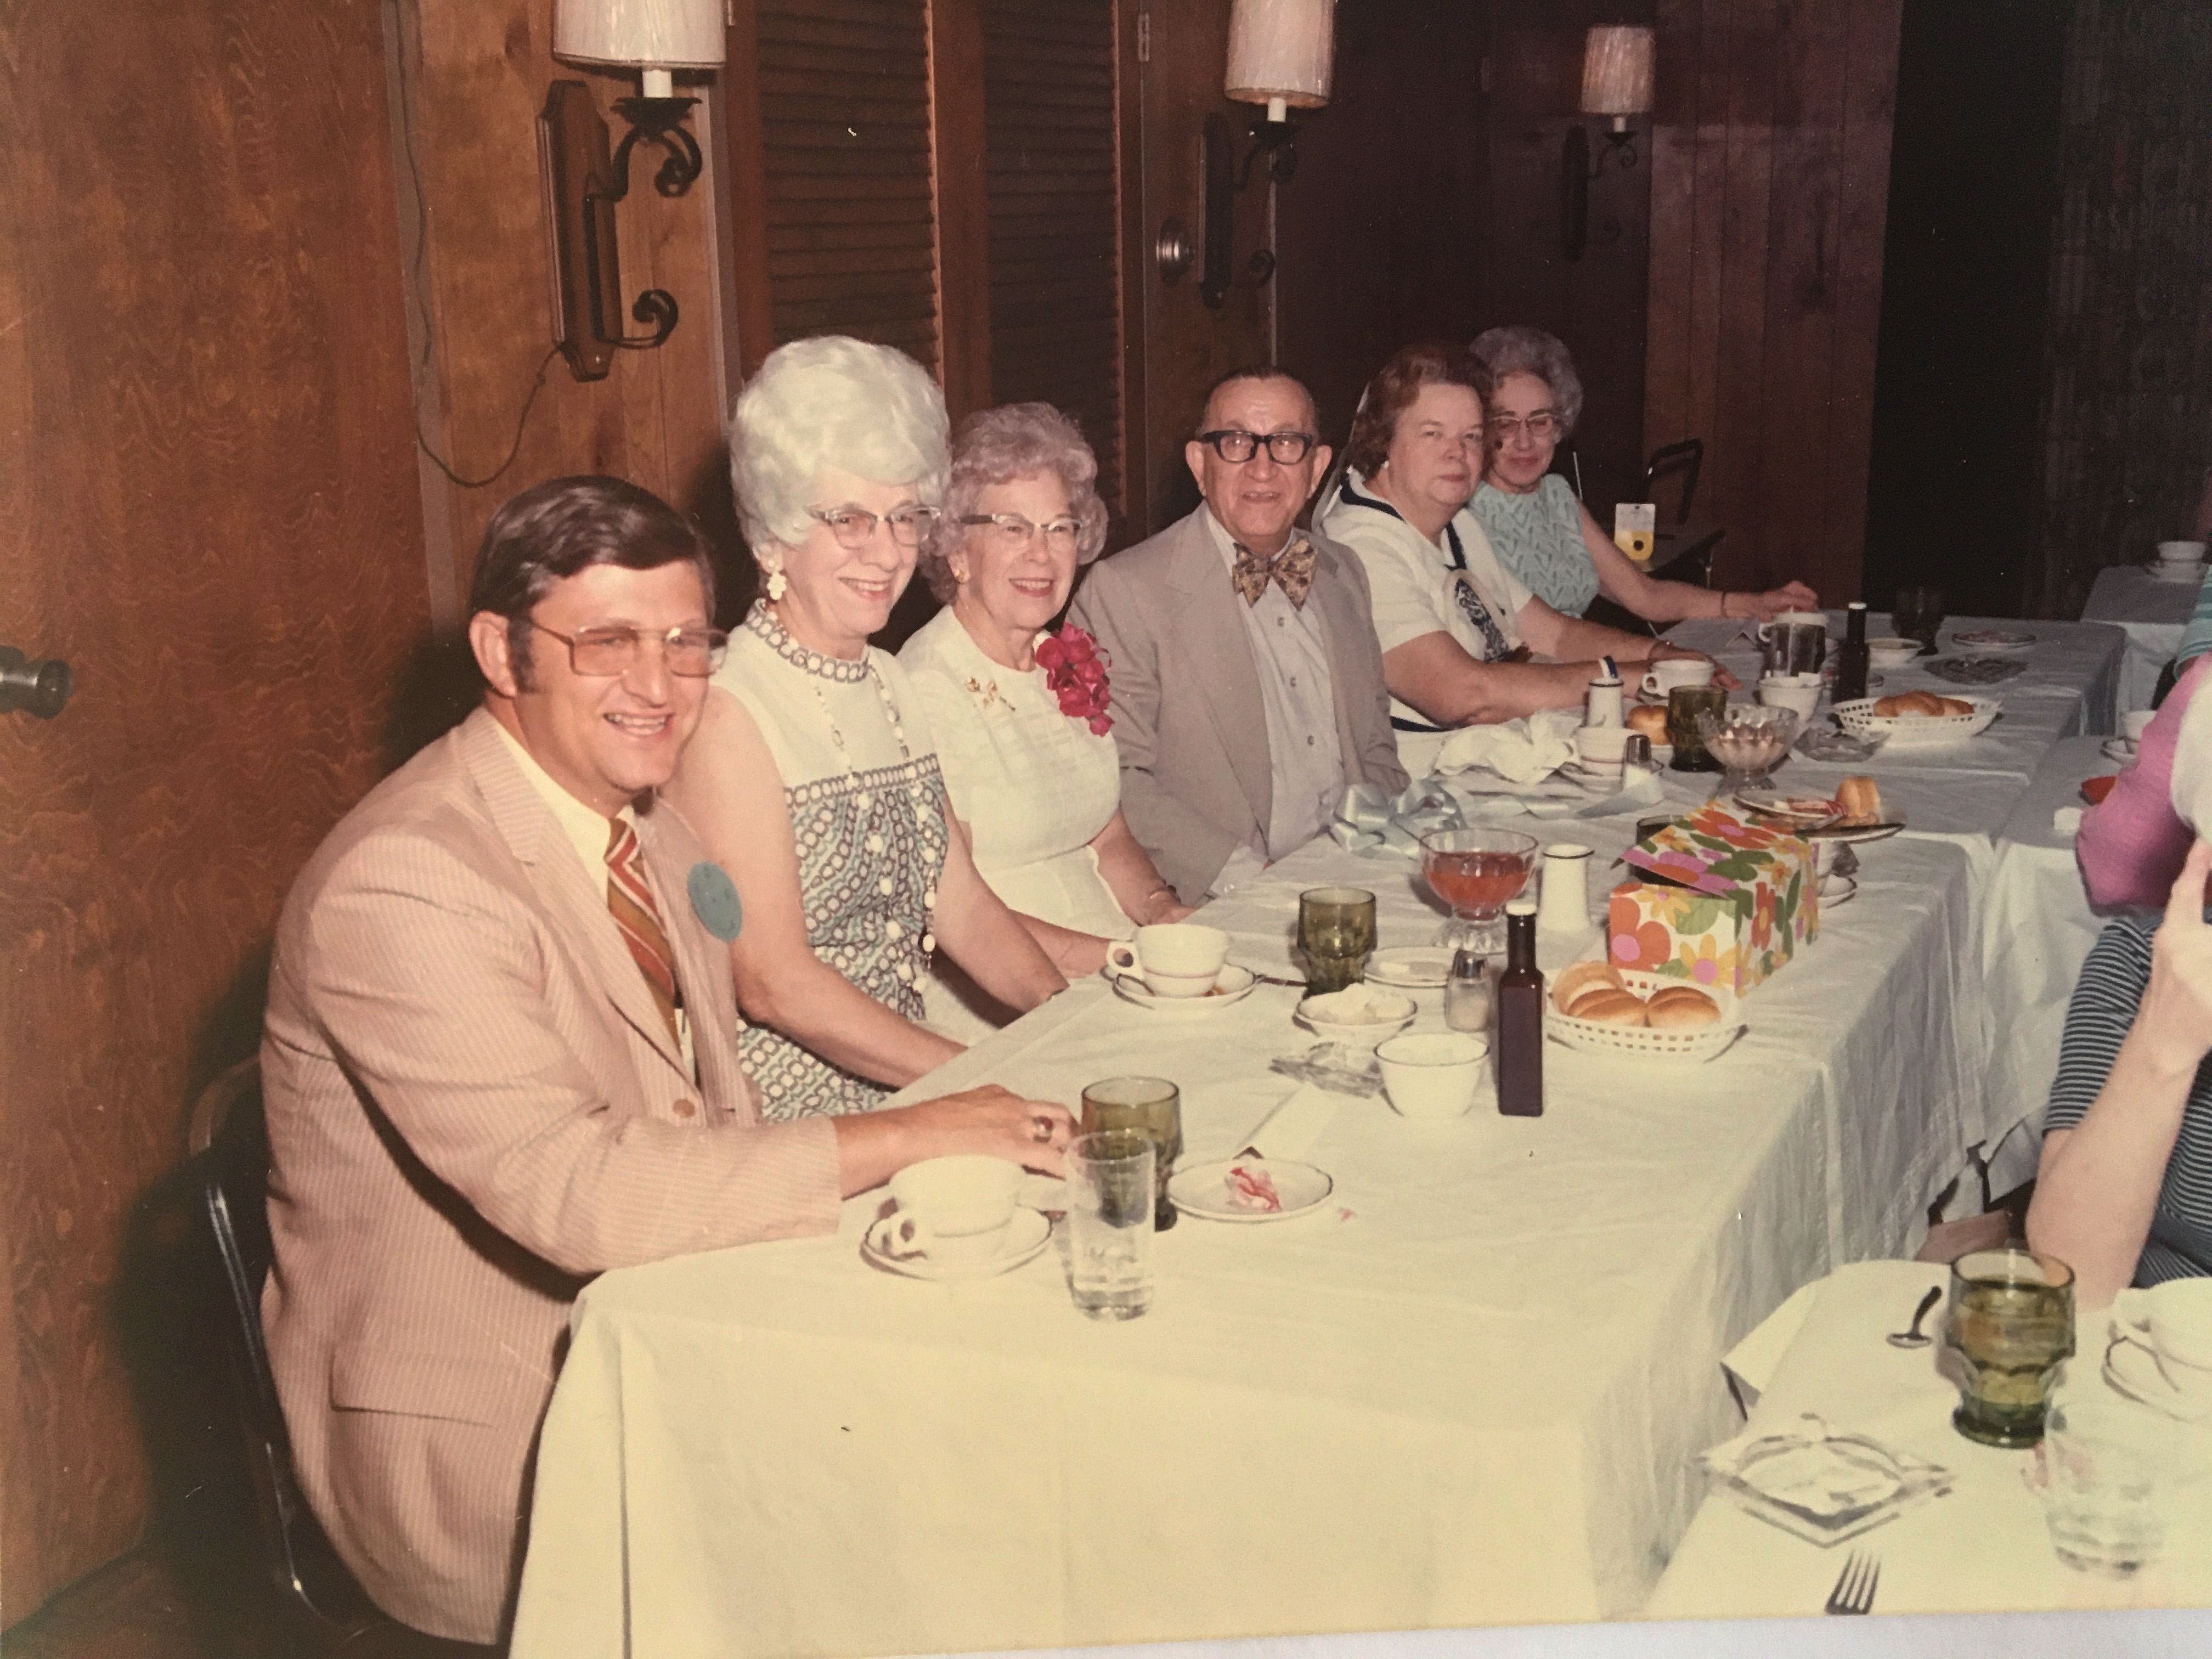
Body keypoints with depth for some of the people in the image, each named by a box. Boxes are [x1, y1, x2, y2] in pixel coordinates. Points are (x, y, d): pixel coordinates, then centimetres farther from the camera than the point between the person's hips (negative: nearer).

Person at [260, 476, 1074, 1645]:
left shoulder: (642, 824, 8)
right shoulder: (401, 885, -21)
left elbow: (703, 1130, 4)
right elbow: (574, 1193, -27)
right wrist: (911, 1136, -26)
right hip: (473, 1446, -8)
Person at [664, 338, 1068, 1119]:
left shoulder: (890, 683, 12)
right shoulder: (725, 709, -13)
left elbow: (962, 905, 11)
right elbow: (773, 984, -17)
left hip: (900, 1104, 7)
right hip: (781, 1126, -7)